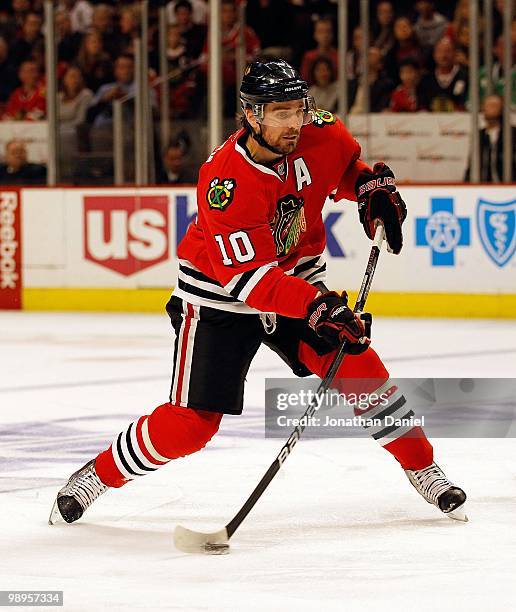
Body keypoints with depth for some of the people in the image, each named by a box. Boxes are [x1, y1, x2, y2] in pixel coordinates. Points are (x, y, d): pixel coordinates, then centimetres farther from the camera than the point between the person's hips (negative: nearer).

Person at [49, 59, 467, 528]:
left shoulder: (319, 134, -15)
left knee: (357, 363, -11)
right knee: (190, 423, -7)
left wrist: (375, 187, -6)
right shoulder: (225, 183, -32)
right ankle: (97, 476, 13)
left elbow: (346, 164, 13)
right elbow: (251, 278, -35)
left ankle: (423, 470, 6)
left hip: (296, 275, 5)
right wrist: (318, 307, -44)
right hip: (220, 294, -5)